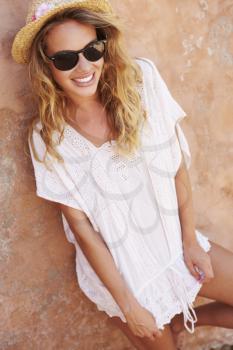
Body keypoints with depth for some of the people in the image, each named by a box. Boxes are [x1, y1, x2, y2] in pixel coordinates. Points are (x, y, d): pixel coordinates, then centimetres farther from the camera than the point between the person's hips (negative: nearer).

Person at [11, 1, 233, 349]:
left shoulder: (142, 78, -13)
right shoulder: (47, 136, -17)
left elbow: (178, 164, -6)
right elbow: (81, 227, -14)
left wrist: (190, 241, -4)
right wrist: (128, 306, -10)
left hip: (174, 240, 3)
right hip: (119, 267, -2)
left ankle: (180, 320, 28)